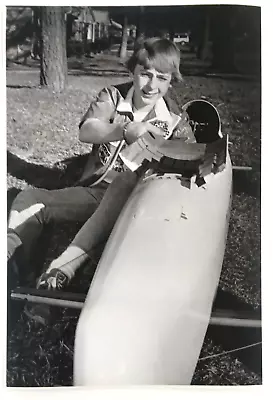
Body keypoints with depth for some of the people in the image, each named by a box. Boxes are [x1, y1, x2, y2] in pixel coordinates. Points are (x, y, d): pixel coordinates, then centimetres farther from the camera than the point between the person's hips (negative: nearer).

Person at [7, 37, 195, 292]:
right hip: (93, 191, 3)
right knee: (29, 199, -13)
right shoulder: (112, 97, 1)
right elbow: (86, 132, -18)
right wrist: (126, 131, -38)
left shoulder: (174, 119, 1)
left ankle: (66, 264, -44)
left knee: (126, 180, -37)